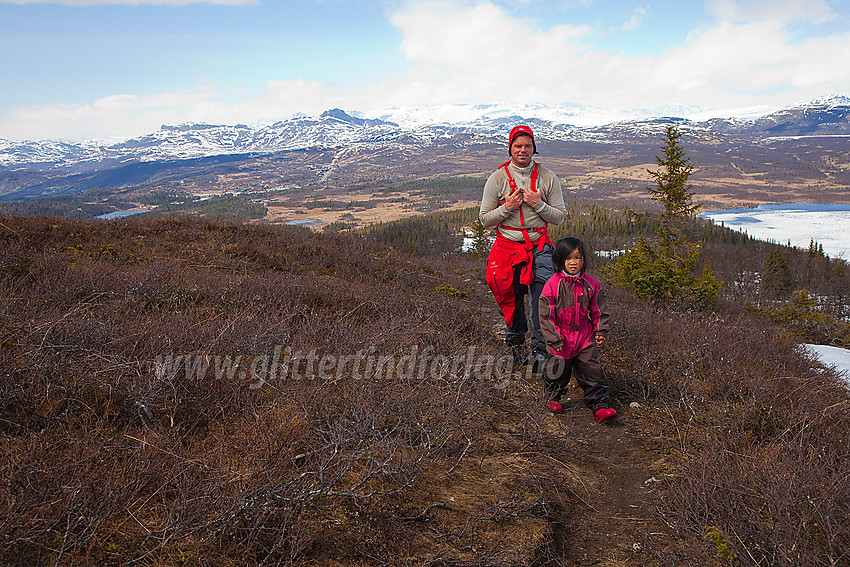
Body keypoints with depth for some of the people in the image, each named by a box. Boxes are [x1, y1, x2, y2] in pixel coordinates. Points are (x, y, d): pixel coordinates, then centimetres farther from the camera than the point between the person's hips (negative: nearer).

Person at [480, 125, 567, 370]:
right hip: (507, 245, 0)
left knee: (542, 297, -15)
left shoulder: (547, 178, 4)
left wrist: (538, 204, -12)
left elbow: (560, 216, 4)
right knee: (511, 299, 5)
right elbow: (485, 219, 3)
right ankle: (516, 345, 26)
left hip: (540, 246, 0)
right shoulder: (497, 178, 1)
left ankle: (540, 351, -12)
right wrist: (507, 208, -14)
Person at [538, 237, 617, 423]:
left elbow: (598, 310, 11)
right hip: (561, 340, -2)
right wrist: (554, 339, -12)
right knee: (558, 371, 11)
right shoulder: (553, 285, -11)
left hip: (585, 338, 3)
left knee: (592, 371, 0)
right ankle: (553, 397, 35)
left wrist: (600, 330, 1)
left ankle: (600, 407, 5)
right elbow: (546, 316, -10)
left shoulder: (591, 284, 1)